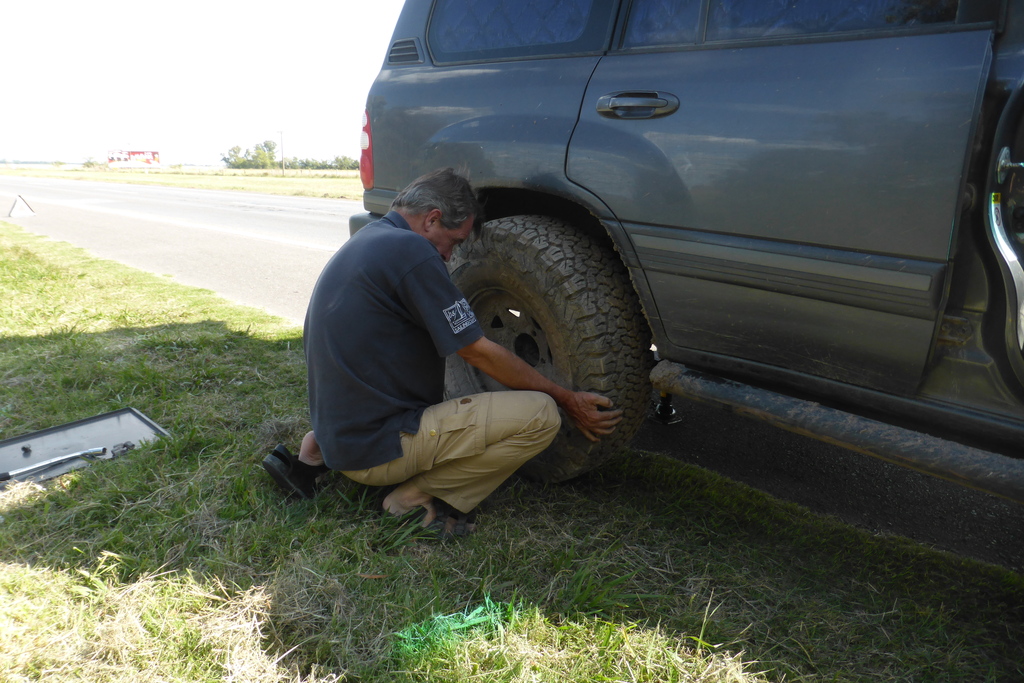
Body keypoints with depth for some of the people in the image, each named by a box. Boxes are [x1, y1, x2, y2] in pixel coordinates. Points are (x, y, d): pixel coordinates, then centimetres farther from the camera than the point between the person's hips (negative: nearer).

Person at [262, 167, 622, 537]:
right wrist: (568, 400, -4)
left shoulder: (364, 240, 13)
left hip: (338, 433, 9)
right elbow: (479, 353, -12)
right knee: (540, 414, -15)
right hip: (378, 447, -9)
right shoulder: (411, 250, -16)